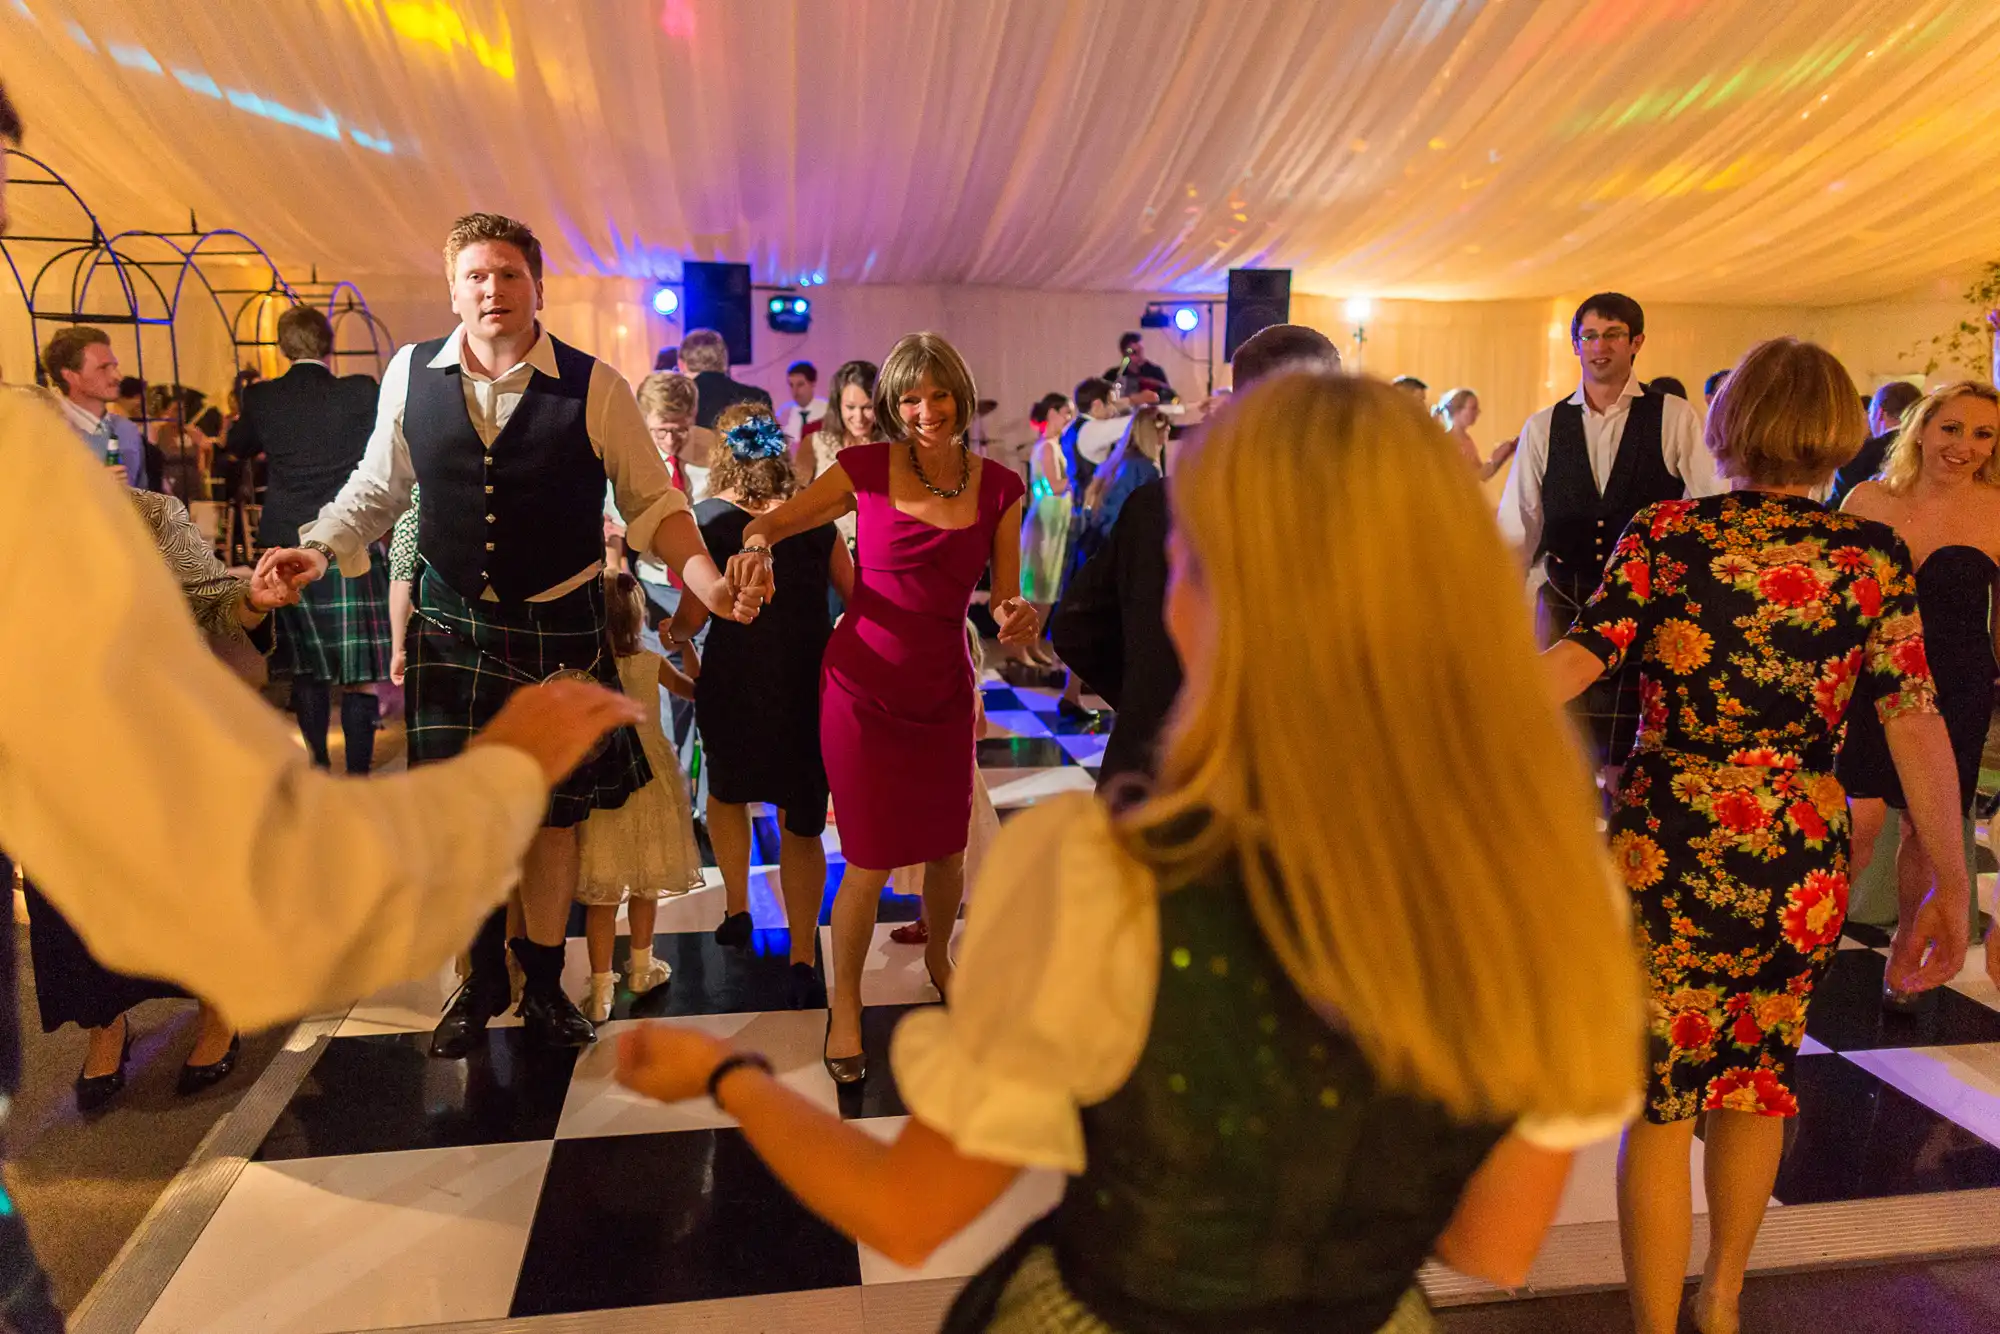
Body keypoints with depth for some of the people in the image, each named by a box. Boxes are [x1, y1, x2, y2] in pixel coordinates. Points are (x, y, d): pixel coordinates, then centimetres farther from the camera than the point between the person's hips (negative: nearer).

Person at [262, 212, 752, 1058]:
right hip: (451, 623, 2)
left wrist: (707, 581, -20)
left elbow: (653, 502, -5)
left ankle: (543, 982, 31)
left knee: (553, 812, 8)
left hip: (559, 628, -2)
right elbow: (378, 486, 12)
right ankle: (482, 978, 32)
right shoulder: (411, 374, -1)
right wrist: (321, 551, -3)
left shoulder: (595, 388, -9)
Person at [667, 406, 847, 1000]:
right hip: (810, 680, 1)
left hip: (734, 679, -1)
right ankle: (802, 957, 3)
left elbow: (694, 615, -7)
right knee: (800, 818, 7)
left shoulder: (706, 517, -4)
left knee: (727, 789, 27)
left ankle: (736, 908, 32)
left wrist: (675, 635, 14)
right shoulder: (813, 517, 3)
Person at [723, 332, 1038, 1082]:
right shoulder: (867, 470, -7)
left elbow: (1005, 597, 4)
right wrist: (756, 544, -25)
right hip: (863, 687, -3)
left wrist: (1017, 618, -19)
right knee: (870, 865, 0)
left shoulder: (998, 488, -1)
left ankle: (938, 958, 47)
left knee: (947, 850, 16)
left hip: (944, 690, 3)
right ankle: (844, 1000, 25)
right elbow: (772, 520, -2)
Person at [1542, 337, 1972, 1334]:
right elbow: (1915, 722, -5)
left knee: (1660, 1097, 9)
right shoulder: (1874, 554, 1)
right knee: (1758, 1077, 22)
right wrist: (1950, 881, -3)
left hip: (1666, 846, -3)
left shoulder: (1668, 530, -4)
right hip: (1801, 864, 3)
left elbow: (1582, 656, -16)